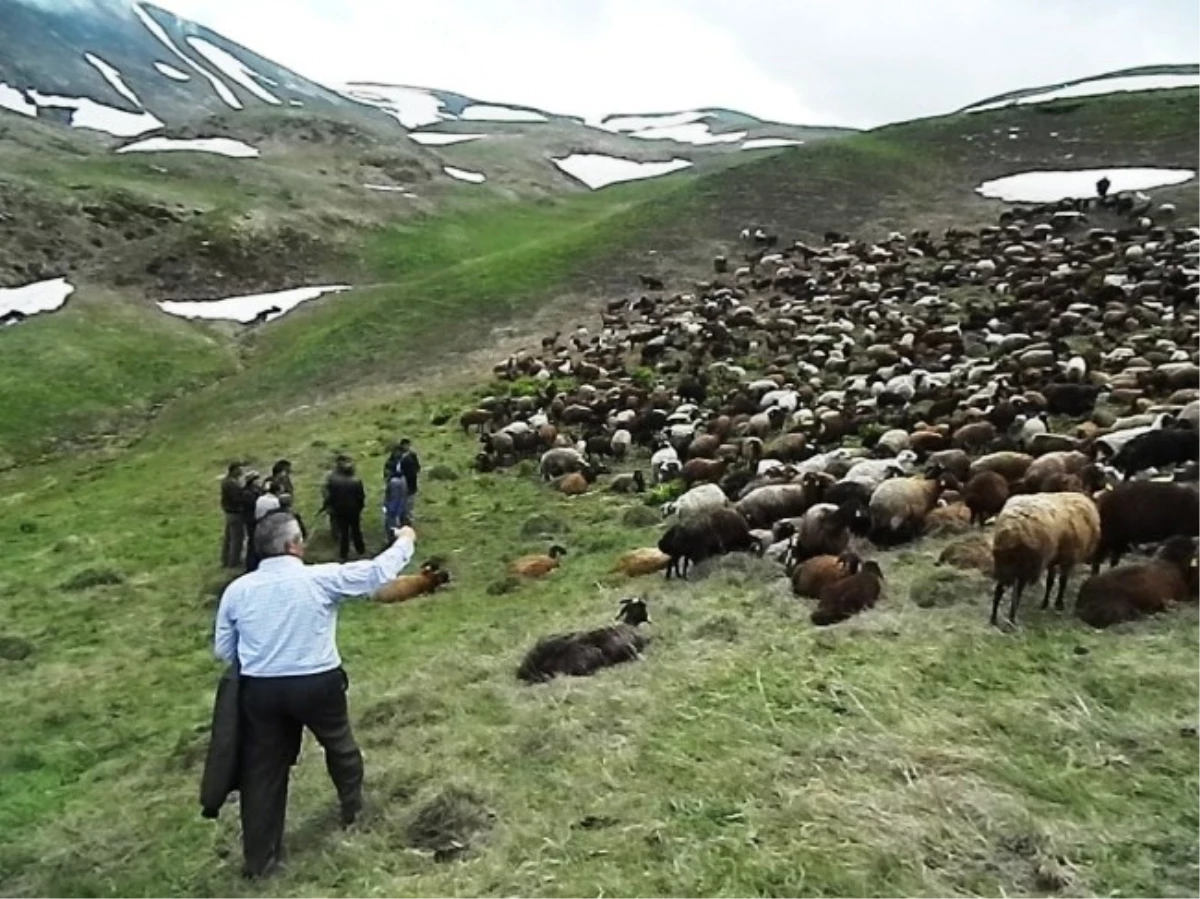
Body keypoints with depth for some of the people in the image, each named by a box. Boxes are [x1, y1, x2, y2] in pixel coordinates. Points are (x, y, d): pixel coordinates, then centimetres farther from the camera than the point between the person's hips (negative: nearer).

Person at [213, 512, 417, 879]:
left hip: (259, 690, 2)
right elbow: (376, 572, -3)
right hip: (317, 685, -2)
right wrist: (405, 541, 13)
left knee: (263, 770, 13)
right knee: (339, 745, 25)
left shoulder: (237, 590, -2)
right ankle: (353, 808, 47)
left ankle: (259, 858, 22)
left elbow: (223, 650, 7)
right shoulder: (320, 578, -13)